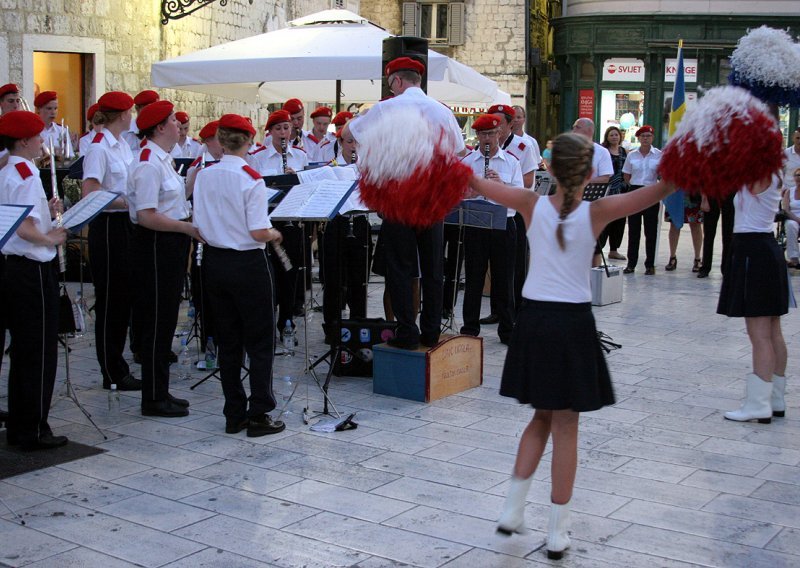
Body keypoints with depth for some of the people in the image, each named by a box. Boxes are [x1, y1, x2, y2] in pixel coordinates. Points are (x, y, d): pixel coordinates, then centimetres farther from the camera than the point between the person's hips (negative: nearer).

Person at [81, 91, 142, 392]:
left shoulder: (122, 145, 12)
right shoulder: (99, 147, -14)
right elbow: (89, 193, -21)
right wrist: (127, 201, -21)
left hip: (126, 225, 9)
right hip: (108, 228, -9)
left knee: (123, 299, 13)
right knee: (110, 301, 0)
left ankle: (116, 367, 23)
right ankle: (113, 374, 8)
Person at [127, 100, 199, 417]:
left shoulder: (163, 159, 13)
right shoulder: (149, 164, -17)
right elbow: (147, 216, -23)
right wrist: (189, 228, -21)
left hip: (170, 246, 10)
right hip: (155, 246, -10)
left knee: (165, 320, 15)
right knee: (158, 321, -2)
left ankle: (160, 393, 24)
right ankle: (153, 400, 7)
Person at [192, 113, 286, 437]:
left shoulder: (203, 177, 1)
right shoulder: (251, 179, -16)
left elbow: (199, 227, 4)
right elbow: (258, 233, -19)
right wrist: (275, 235, 1)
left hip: (215, 262, 6)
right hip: (247, 264, -6)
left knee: (228, 340, 13)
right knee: (259, 342, 5)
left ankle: (234, 415, 18)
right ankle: (258, 416, 5)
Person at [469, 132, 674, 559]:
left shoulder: (532, 206, -4)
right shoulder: (597, 213, -9)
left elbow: (477, 183, 3)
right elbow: (661, 189, -8)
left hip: (533, 318, 3)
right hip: (573, 323, -3)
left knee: (542, 418, 21)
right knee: (565, 427, 6)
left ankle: (513, 509, 17)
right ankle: (557, 532, 11)